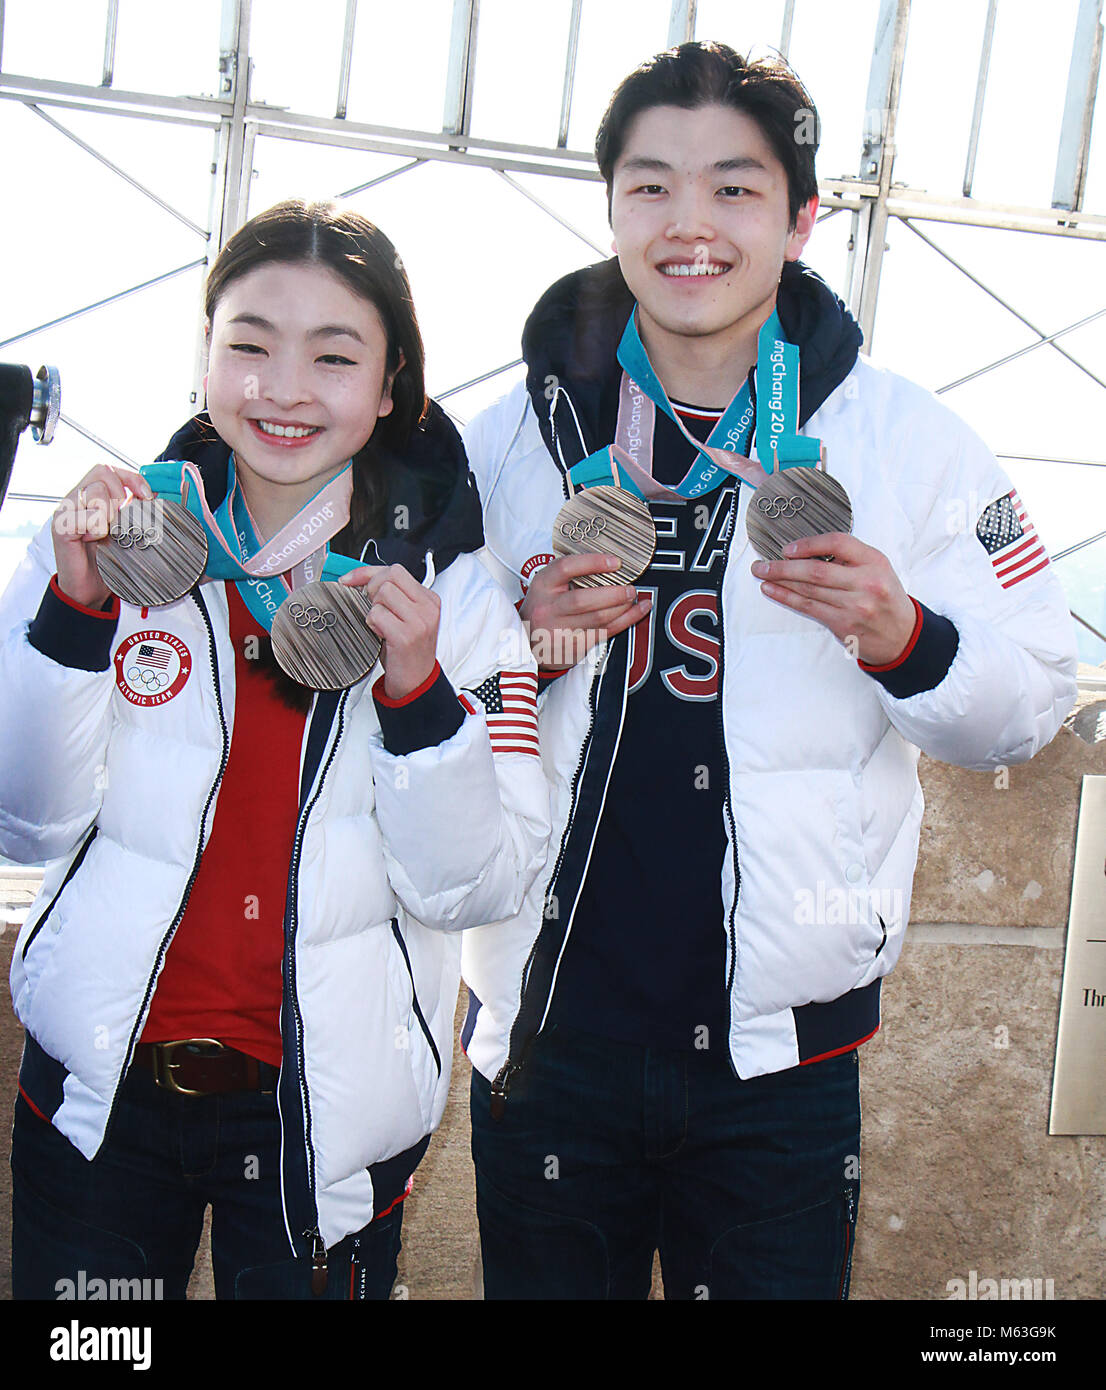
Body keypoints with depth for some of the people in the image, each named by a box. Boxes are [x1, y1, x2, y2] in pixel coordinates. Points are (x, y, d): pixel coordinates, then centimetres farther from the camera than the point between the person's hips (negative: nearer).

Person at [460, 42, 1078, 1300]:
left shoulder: (905, 439, -2)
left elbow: (1031, 703, 0)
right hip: (549, 1031, 1)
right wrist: (523, 645, -13)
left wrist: (902, 640, -19)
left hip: (781, 1051, -1)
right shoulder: (514, 438, 1)